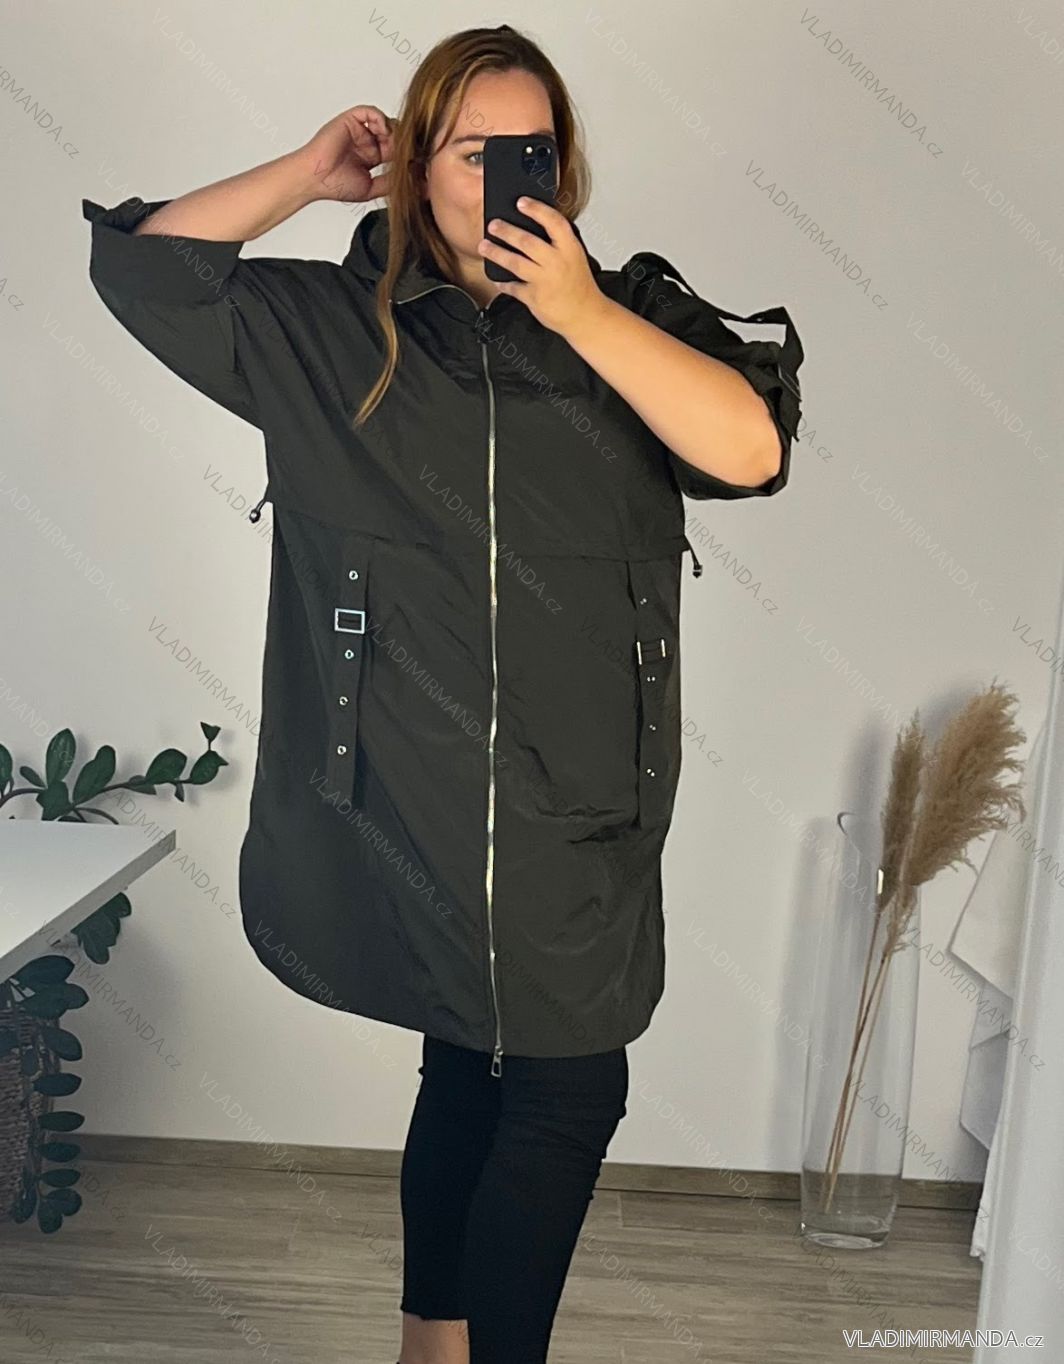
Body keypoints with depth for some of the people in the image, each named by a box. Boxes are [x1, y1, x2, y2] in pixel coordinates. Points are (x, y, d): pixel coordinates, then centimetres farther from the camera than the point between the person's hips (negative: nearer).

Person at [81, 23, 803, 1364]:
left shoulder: (632, 316, 5)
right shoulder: (326, 331, 4)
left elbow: (752, 448, -10)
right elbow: (139, 266, 5)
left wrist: (581, 311, -15)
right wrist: (308, 173, 1)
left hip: (578, 814, 2)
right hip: (402, 805, -2)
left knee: (478, 1071, 16)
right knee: (570, 1091, 5)